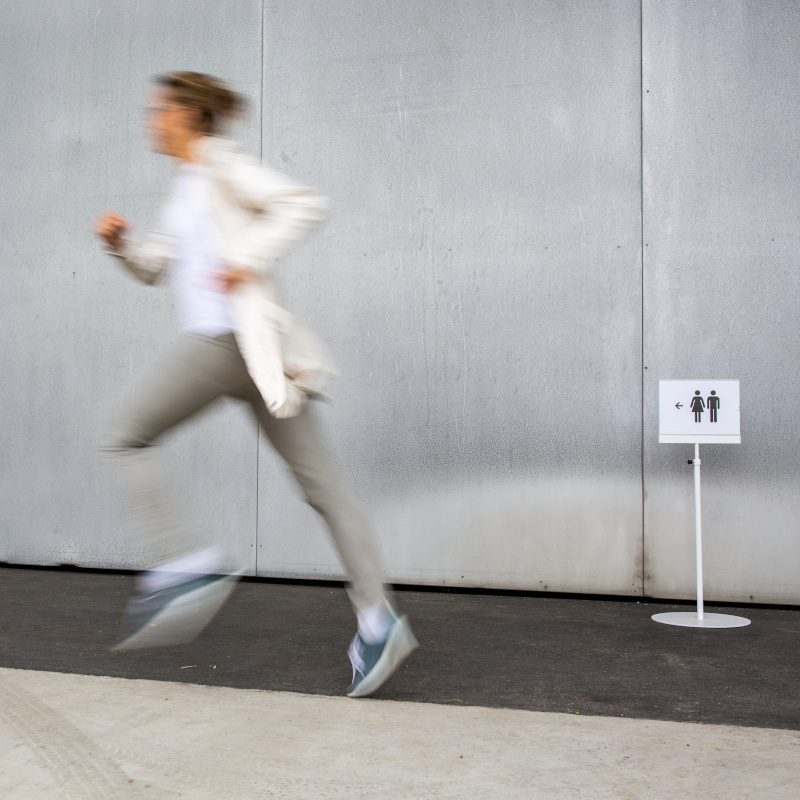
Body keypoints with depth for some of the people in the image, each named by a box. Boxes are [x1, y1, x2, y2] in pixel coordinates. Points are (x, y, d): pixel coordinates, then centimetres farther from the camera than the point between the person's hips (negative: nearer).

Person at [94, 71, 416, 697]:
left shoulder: (222, 165, 0)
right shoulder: (185, 186, 27)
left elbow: (306, 204, -12)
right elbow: (154, 266, 30)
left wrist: (248, 261, -15)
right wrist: (120, 241, 12)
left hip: (233, 336, -9)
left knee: (128, 441, 1)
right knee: (320, 482, 0)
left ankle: (187, 564, -9)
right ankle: (377, 620, -1)